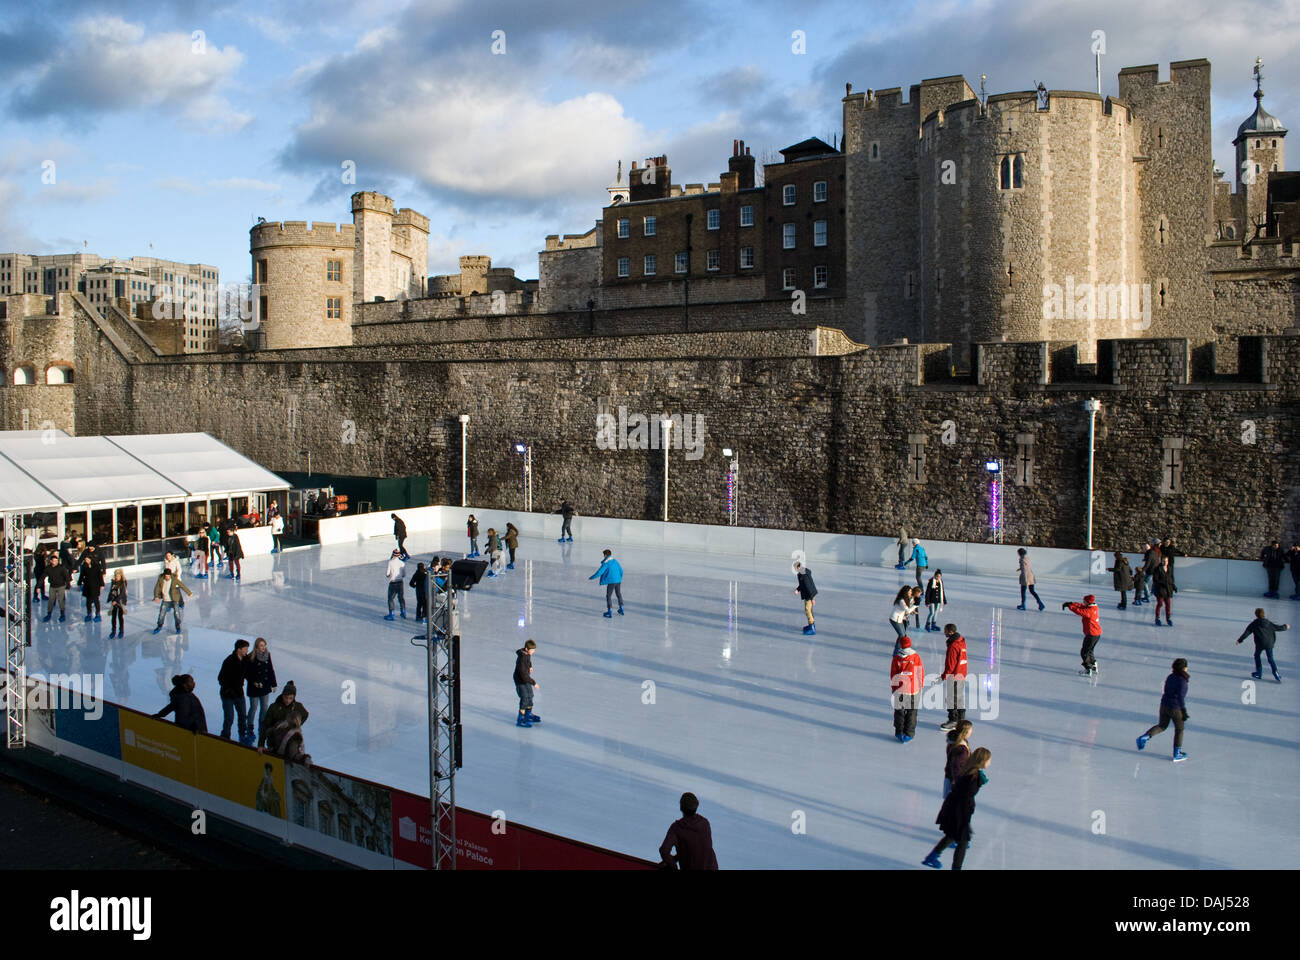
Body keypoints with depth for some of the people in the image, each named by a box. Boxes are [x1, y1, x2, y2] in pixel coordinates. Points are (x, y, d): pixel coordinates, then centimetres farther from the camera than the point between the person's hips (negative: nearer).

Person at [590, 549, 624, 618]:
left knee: (608, 596, 2)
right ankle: (621, 610, 31)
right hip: (618, 581, 7)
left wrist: (591, 577, -2)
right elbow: (621, 571, 16)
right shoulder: (615, 561, 8)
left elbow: (599, 572, -14)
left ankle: (609, 612, -1)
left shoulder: (605, 563, -11)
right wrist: (620, 578, 34)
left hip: (611, 582, -7)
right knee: (619, 594, 21)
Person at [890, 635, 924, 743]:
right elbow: (921, 673, 0)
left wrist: (893, 688, 9)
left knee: (899, 711, 12)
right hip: (913, 689, 0)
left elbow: (892, 675, -2)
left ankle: (899, 732, 14)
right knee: (911, 712, 11)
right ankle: (909, 733, 14)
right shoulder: (916, 657, -6)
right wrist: (921, 686, 13)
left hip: (899, 689, 0)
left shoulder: (896, 658, -7)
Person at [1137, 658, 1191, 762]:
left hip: (1164, 705, 6)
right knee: (1179, 729, 12)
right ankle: (1177, 754, 20)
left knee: (1162, 726, 20)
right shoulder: (1182, 681, -18)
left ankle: (1143, 737, 0)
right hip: (1176, 708, -6)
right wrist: (1184, 711, -12)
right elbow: (1181, 697, -19)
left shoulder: (1169, 677, 4)